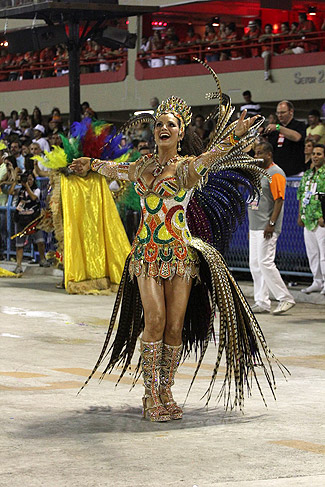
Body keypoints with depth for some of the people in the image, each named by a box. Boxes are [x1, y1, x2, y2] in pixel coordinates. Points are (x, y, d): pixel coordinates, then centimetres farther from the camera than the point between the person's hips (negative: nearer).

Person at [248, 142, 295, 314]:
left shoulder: (276, 173, -10)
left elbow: (279, 200, -17)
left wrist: (271, 223, -23)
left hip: (267, 228, -10)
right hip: (255, 227, 10)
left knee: (265, 263, -14)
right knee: (255, 264, 7)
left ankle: (286, 298, -6)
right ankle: (261, 303, 11)